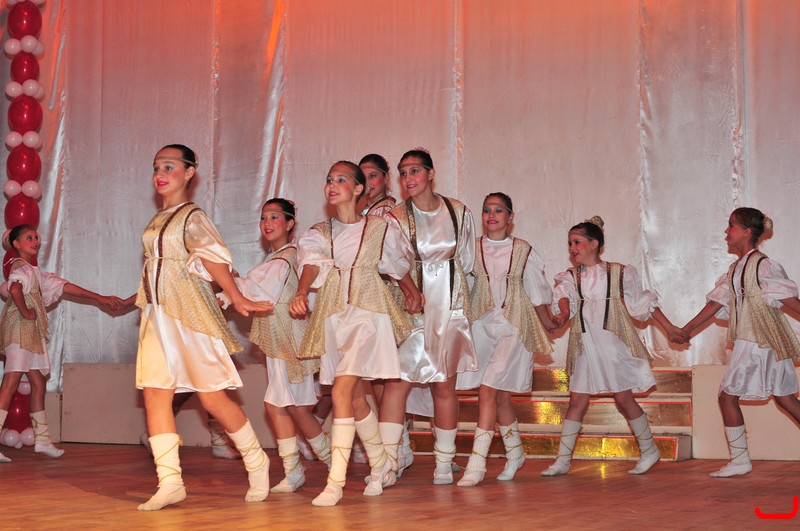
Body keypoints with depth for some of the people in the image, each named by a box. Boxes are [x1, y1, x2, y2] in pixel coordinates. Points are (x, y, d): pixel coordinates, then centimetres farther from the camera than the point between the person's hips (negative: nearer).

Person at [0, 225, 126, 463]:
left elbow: (63, 286, 23)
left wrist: (99, 298, 23)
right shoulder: (20, 267, -9)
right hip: (19, 329, -10)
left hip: (33, 333, 10)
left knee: (39, 383, 12)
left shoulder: (35, 271, 21)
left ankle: (42, 439, 19)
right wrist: (25, 312, -18)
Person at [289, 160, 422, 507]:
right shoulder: (318, 233, 10)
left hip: (367, 313, -4)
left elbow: (400, 265, 18)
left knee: (341, 391, -18)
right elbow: (311, 264, -10)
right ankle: (381, 468, 29)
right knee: (355, 398, 10)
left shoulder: (380, 228, 4)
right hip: (332, 318, 4)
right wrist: (301, 293, -28)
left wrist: (413, 294, 29)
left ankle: (335, 482, -19)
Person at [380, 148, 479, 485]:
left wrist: (441, 278, 8)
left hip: (449, 307, 2)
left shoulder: (458, 212, 3)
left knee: (444, 385, 6)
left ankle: (444, 465, 15)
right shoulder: (397, 218, -4)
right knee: (398, 380, -10)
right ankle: (387, 463, -8)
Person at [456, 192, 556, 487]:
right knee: (500, 394, 8)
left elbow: (537, 292, 10)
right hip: (481, 324, 3)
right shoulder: (472, 248, 5)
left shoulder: (523, 250, 2)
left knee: (488, 389, -16)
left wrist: (547, 322, 16)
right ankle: (515, 452, 30)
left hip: (513, 325, -3)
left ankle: (476, 463, -17)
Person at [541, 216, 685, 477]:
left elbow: (643, 301, 9)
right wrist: (563, 311, -35)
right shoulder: (571, 277, 9)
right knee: (577, 401, 0)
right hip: (585, 346, 3)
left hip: (614, 343, -3)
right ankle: (562, 460, 3)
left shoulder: (618, 273, 2)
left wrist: (669, 327, 11)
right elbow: (563, 295, -12)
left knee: (624, 399, 1)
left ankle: (649, 449, 19)